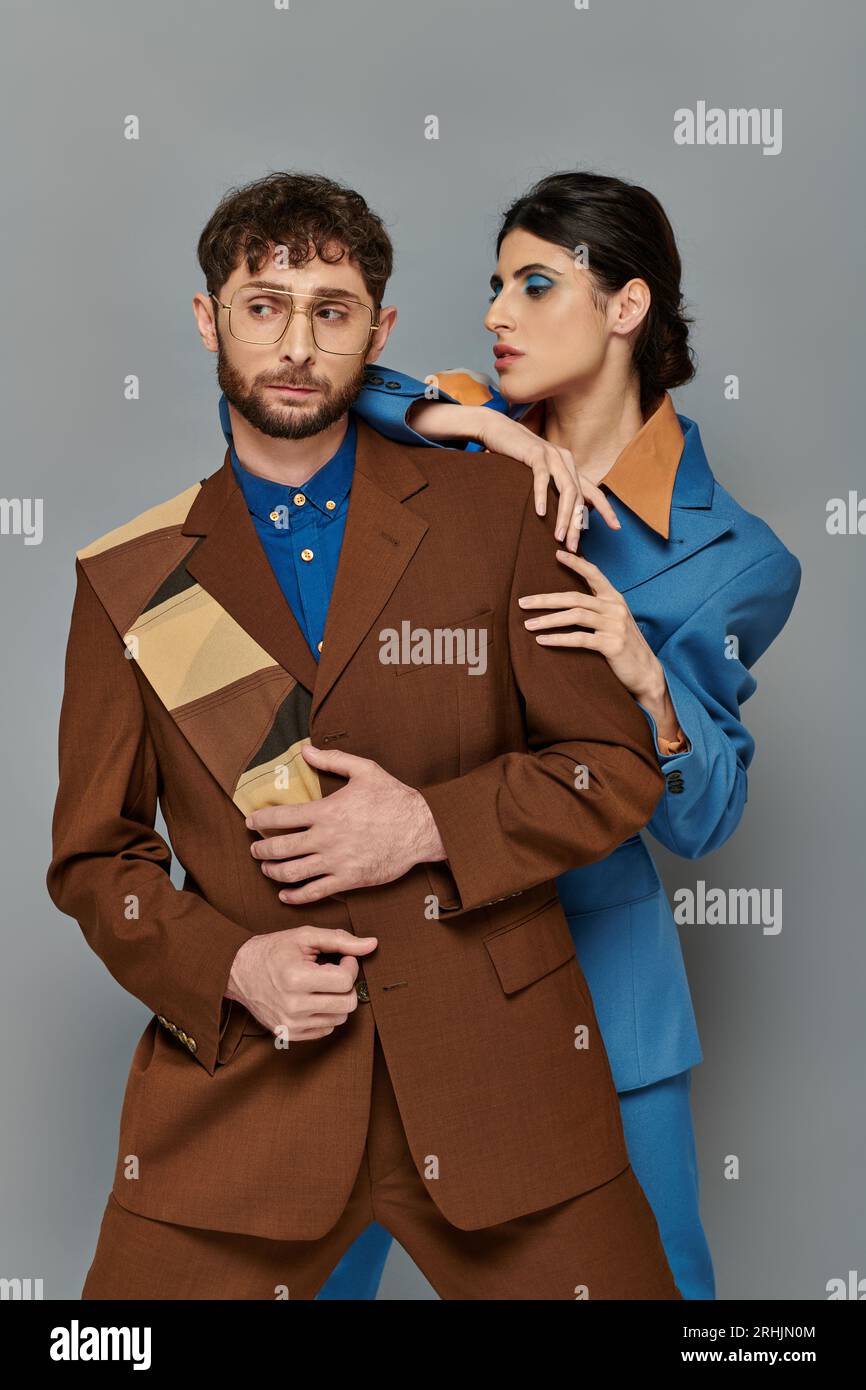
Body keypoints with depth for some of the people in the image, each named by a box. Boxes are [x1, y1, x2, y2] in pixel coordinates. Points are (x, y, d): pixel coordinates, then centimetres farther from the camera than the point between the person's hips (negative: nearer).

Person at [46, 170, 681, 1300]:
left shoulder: (495, 510, 2)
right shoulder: (129, 580, 5)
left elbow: (621, 771, 3)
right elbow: (93, 854, 9)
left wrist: (432, 826, -11)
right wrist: (229, 966, -9)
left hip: (495, 1073, 0)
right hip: (239, 1077, 1)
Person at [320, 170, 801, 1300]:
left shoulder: (732, 558, -7)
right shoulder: (470, 434, 1)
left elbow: (702, 821, -7)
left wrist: (648, 683, -26)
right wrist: (460, 419, -21)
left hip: (586, 953, -2)